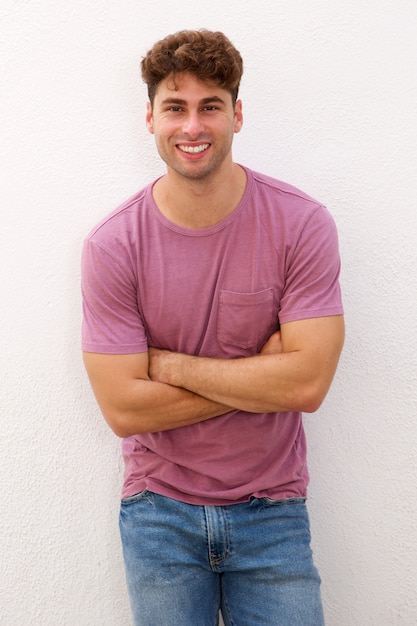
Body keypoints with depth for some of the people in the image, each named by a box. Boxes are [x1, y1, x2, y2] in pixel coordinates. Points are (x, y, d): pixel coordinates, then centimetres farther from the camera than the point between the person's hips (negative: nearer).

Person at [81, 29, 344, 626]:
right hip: (160, 509, 0)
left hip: (271, 509, 0)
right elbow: (124, 409, -15)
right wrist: (261, 370, -16)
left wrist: (169, 364, -15)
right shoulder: (112, 245, -11)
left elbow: (308, 384, -18)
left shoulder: (301, 223, -11)